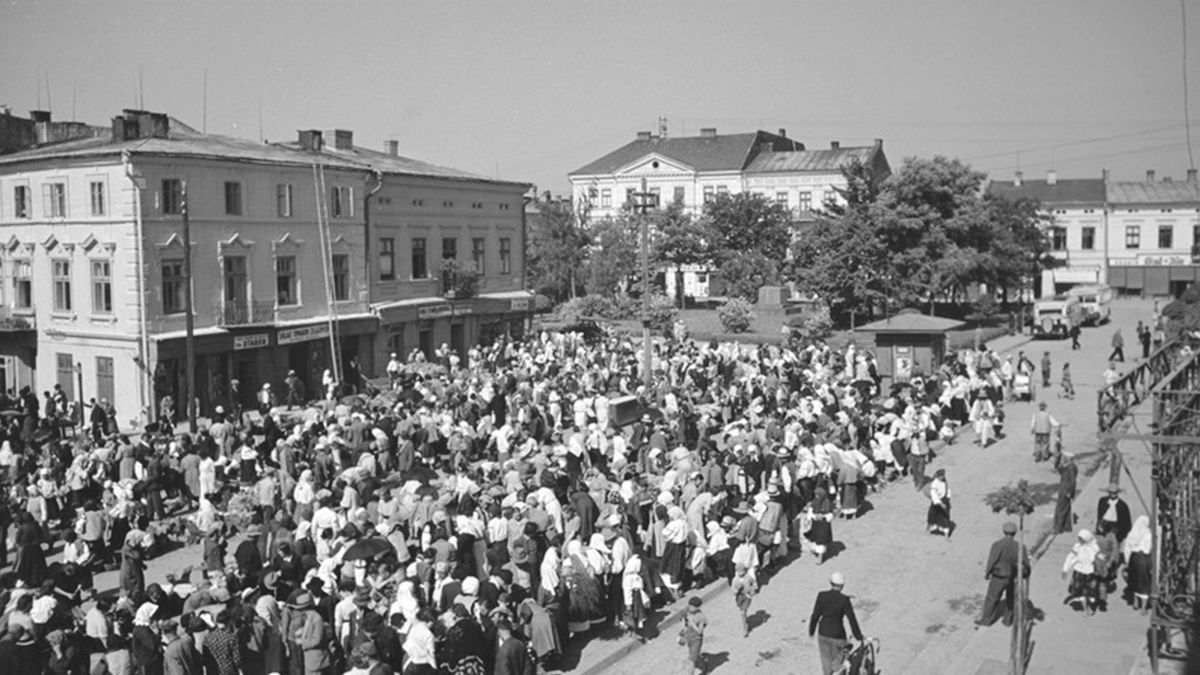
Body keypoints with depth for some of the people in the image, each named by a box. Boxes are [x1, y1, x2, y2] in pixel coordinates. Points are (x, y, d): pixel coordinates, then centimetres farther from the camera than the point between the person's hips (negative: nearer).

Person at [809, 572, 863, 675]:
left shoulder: (822, 595, -10)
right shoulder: (844, 599, -17)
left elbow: (815, 615, -4)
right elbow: (852, 619, -12)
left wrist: (811, 631, 11)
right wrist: (858, 636, 1)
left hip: (823, 633, 3)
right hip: (838, 635, -3)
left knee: (826, 660, 20)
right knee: (839, 659, 19)